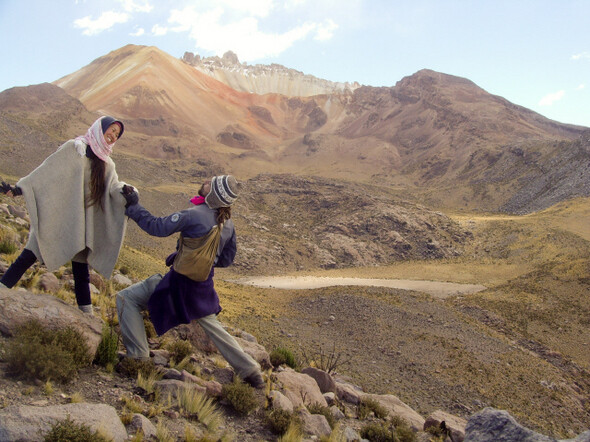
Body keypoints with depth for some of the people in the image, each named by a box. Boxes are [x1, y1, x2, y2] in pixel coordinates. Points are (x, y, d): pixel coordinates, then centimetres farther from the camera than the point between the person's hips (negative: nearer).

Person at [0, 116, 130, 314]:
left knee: (81, 266, 7)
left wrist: (126, 192, -25)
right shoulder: (74, 148, -3)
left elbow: (114, 187, -3)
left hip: (81, 222, 4)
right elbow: (46, 169, -5)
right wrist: (20, 188, -11)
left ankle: (86, 312, 12)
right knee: (31, 254, -3)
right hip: (56, 214, -4)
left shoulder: (107, 165, 12)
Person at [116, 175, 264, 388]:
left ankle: (138, 357, 3)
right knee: (212, 326, 25)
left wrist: (133, 207, -4)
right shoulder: (228, 224, 0)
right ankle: (251, 372, 27)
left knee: (126, 298, 5)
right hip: (204, 288, 7)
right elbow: (226, 260, 10)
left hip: (180, 284, -7)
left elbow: (157, 227, -17)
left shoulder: (193, 215, -22)